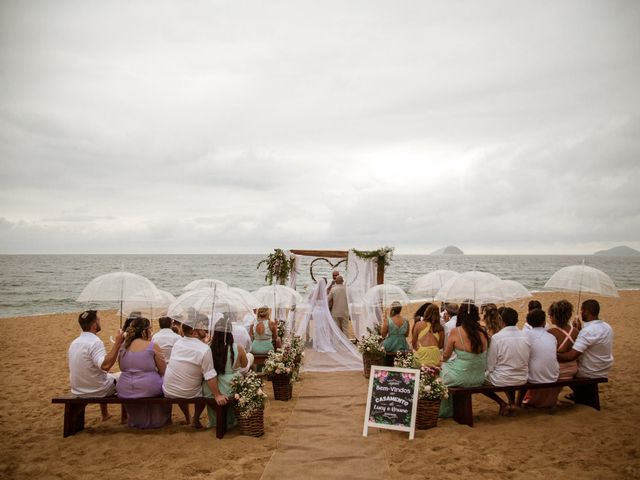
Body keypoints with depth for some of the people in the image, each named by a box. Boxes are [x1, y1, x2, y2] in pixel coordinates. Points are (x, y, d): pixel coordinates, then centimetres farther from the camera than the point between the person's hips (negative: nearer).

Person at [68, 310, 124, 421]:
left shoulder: (74, 343, 2)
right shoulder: (95, 342, -24)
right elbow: (105, 365, -38)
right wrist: (117, 343, -37)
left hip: (78, 390, 8)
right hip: (96, 390, -8)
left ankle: (105, 414, 45)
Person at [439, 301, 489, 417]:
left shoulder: (455, 332, -14)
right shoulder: (482, 333, -3)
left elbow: (446, 356, -2)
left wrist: (443, 359, 22)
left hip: (460, 379, -4)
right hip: (479, 380, 5)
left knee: (443, 366, 24)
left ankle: (444, 411, 35)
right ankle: (450, 409, 37)